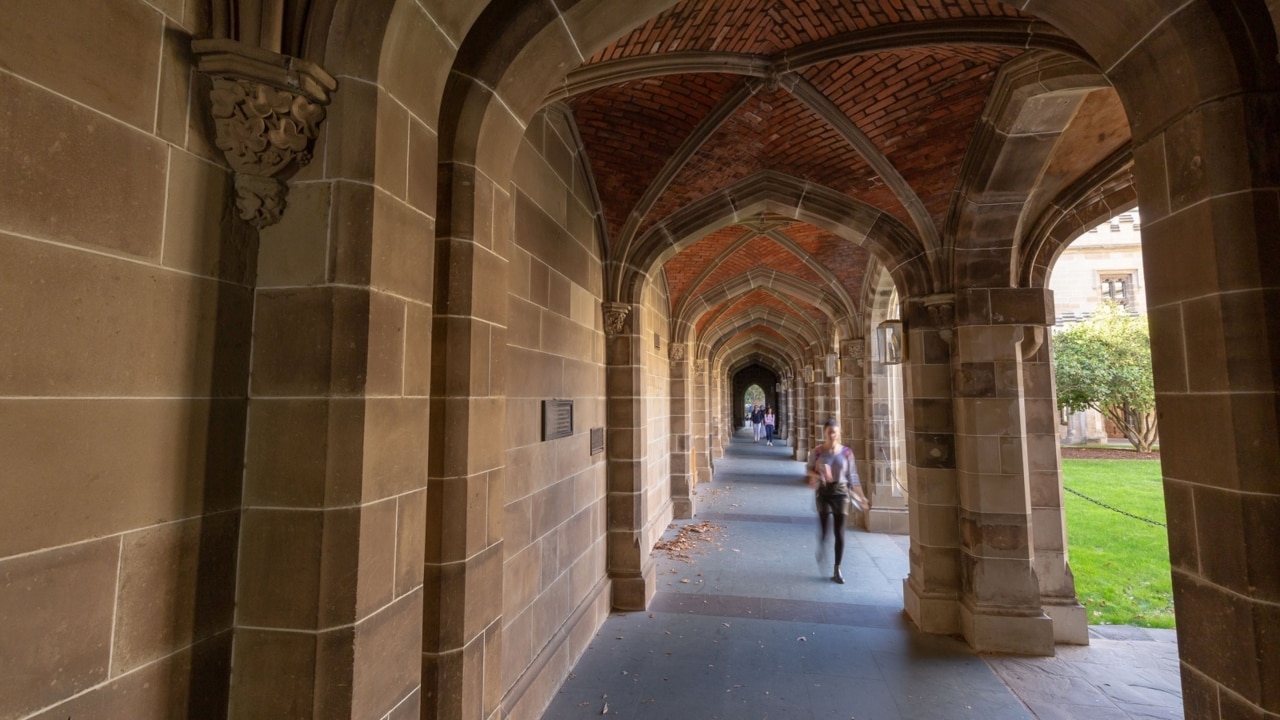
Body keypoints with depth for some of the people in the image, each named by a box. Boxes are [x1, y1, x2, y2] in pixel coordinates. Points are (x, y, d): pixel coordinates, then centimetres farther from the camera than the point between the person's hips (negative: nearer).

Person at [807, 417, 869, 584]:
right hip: (823, 491, -1)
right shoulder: (818, 451, -3)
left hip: (840, 491, 1)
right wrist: (818, 475, -14)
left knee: (840, 533, 4)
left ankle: (837, 570, 16)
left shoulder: (846, 452, -2)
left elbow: (852, 476, 5)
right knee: (825, 527, -10)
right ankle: (822, 551, 25)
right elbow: (809, 469, 7)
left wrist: (860, 496, 3)